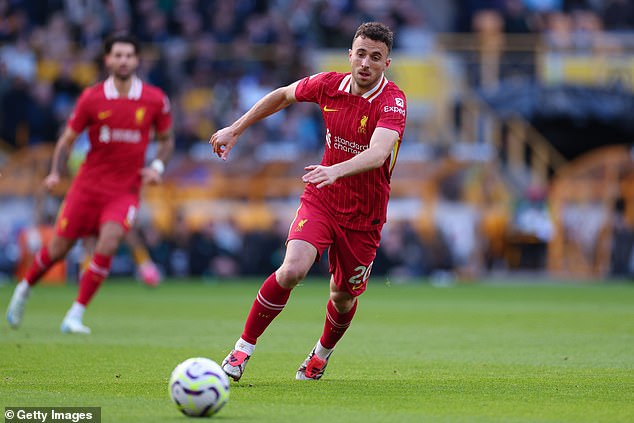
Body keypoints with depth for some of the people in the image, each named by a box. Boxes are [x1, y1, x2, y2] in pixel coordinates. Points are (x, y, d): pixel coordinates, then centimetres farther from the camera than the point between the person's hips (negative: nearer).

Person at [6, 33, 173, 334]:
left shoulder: (155, 100, -2)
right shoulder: (91, 98, -4)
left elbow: (166, 139, 12)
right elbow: (68, 138, 5)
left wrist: (158, 166, -6)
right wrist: (55, 172, -10)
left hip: (125, 191, 0)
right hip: (88, 185, 0)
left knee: (108, 243, -23)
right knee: (58, 249, 2)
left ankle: (76, 315, -12)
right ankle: (24, 290, 34)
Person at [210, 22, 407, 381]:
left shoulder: (393, 101, -20)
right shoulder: (329, 84, -6)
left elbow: (378, 153, -38)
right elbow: (283, 95, 15)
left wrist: (336, 170, -56)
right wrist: (235, 130, 16)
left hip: (364, 215, -1)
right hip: (320, 201, 1)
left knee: (344, 297, 10)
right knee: (292, 270, -23)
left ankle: (322, 354, 44)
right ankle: (244, 347, -8)